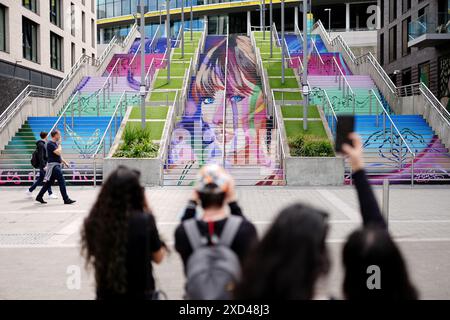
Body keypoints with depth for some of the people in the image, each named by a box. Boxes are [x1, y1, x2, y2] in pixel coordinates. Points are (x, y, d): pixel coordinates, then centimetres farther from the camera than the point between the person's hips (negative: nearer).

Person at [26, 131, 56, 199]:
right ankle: (50, 194, -1)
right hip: (42, 164, -10)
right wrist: (44, 165, -22)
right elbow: (40, 156, -20)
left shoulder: (43, 143, 15)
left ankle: (30, 191, 22)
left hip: (44, 164, 10)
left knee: (40, 179, 14)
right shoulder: (41, 144, -15)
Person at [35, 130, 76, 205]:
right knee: (62, 182, -10)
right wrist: (59, 144, -10)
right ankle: (66, 199, -8)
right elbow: (58, 152, -24)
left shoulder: (55, 143, 16)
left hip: (57, 165, 10)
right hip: (53, 165, -10)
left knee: (49, 182, 14)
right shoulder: (50, 144, -14)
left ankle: (39, 197, 22)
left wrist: (65, 162, 20)